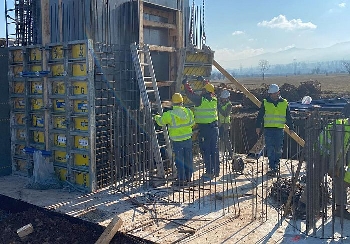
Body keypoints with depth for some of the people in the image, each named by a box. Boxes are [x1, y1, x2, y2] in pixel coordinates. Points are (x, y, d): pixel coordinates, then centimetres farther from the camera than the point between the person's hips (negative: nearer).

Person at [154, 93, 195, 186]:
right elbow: (192, 123, 11)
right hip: (188, 139, 4)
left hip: (177, 141, -4)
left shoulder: (169, 114, -16)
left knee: (179, 161, 4)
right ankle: (188, 177, 27)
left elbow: (161, 122, 0)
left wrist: (157, 117, 21)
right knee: (188, 159, 15)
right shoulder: (188, 111, -3)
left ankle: (181, 180, 8)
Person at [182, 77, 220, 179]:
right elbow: (211, 89, 25)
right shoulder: (214, 99, 5)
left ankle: (209, 172, 2)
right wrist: (204, 81, 38)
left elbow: (190, 93, 0)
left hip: (204, 129, -6)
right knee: (215, 150, 14)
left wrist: (185, 83, 17)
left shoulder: (200, 100, -13)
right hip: (214, 127, 6)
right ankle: (216, 170, 23)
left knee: (206, 151, 0)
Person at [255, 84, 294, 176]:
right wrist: (258, 126, -1)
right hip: (268, 129, -1)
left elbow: (288, 117, 14)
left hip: (280, 129, 1)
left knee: (278, 149, 5)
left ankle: (276, 165, 21)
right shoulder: (265, 102, 5)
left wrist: (291, 128, 14)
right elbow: (260, 116, 6)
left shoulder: (284, 103, 8)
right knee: (270, 149, -5)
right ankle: (272, 167, -2)